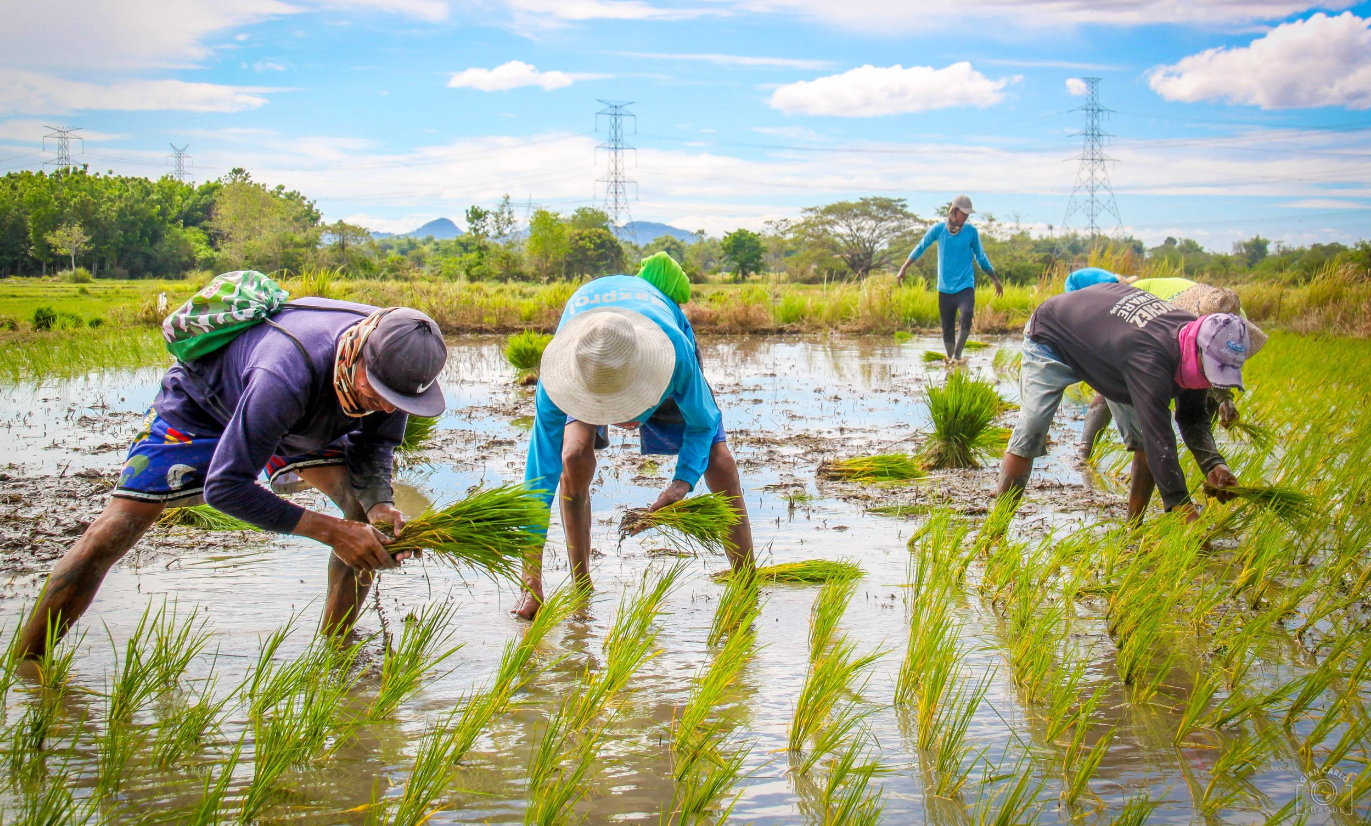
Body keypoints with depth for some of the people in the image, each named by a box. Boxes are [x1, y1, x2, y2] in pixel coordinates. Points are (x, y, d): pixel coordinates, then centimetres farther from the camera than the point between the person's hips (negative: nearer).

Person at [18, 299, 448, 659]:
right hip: (201, 404, -5)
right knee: (109, 536, -14)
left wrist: (380, 504, -32)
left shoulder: (394, 363, -28)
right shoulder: (285, 377, -48)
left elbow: (374, 442, -11)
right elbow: (224, 487, -41)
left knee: (366, 507, -15)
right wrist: (329, 531, -43)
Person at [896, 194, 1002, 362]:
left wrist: (995, 279, 16)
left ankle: (957, 356, -17)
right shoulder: (938, 229, -2)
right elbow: (920, 248, 10)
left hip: (965, 286, -1)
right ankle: (950, 358, 18)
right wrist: (903, 269, 7)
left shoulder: (971, 232, -1)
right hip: (945, 288, 1)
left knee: (967, 317, -25)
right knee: (947, 329, 5)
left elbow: (981, 257, 12)